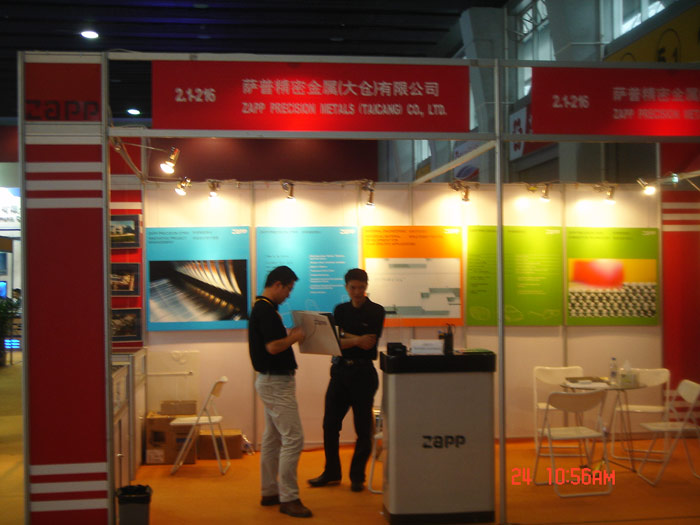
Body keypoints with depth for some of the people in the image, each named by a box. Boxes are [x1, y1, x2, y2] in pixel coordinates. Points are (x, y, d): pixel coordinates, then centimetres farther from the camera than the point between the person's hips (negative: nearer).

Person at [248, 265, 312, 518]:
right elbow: (273, 347, -25)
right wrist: (295, 337, -10)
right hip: (276, 381, -11)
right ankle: (288, 498, -5)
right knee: (293, 439, -9)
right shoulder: (266, 310, -19)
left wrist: (289, 335, 12)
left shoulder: (261, 308, 14)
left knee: (272, 438, 15)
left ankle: (269, 492, 22)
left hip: (269, 380, 11)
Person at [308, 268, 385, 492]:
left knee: (363, 427, 2)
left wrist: (344, 336, -4)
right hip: (340, 370, 4)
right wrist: (356, 340, -13)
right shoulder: (340, 310, 10)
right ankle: (331, 473, 20)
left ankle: (357, 476, 14)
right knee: (330, 423, 6)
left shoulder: (376, 311, -1)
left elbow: (369, 343, -11)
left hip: (363, 372, -4)